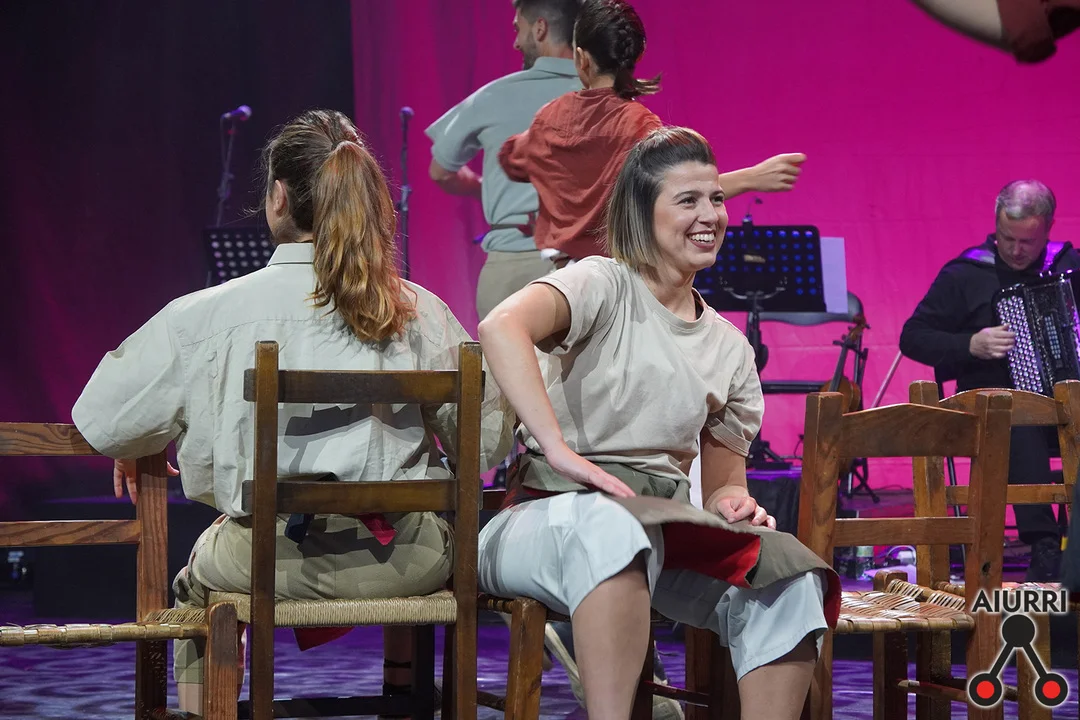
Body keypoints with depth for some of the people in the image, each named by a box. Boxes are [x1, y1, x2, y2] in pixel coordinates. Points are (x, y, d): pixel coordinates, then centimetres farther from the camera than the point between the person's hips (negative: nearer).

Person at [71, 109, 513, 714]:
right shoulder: (422, 312, -4)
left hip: (273, 560, -1)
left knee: (200, 577, 33)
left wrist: (135, 452, 24)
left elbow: (101, 419, 0)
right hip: (404, 562, 1)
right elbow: (488, 439, 3)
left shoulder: (209, 313, -7)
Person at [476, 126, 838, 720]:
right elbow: (501, 327, -23)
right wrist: (559, 449, -32)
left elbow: (724, 483, 24)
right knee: (612, 527, -42)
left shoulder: (730, 348, 18)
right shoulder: (605, 284, -2)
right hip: (549, 513, -5)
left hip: (661, 527, 6)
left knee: (791, 578, -23)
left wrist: (734, 503, -2)